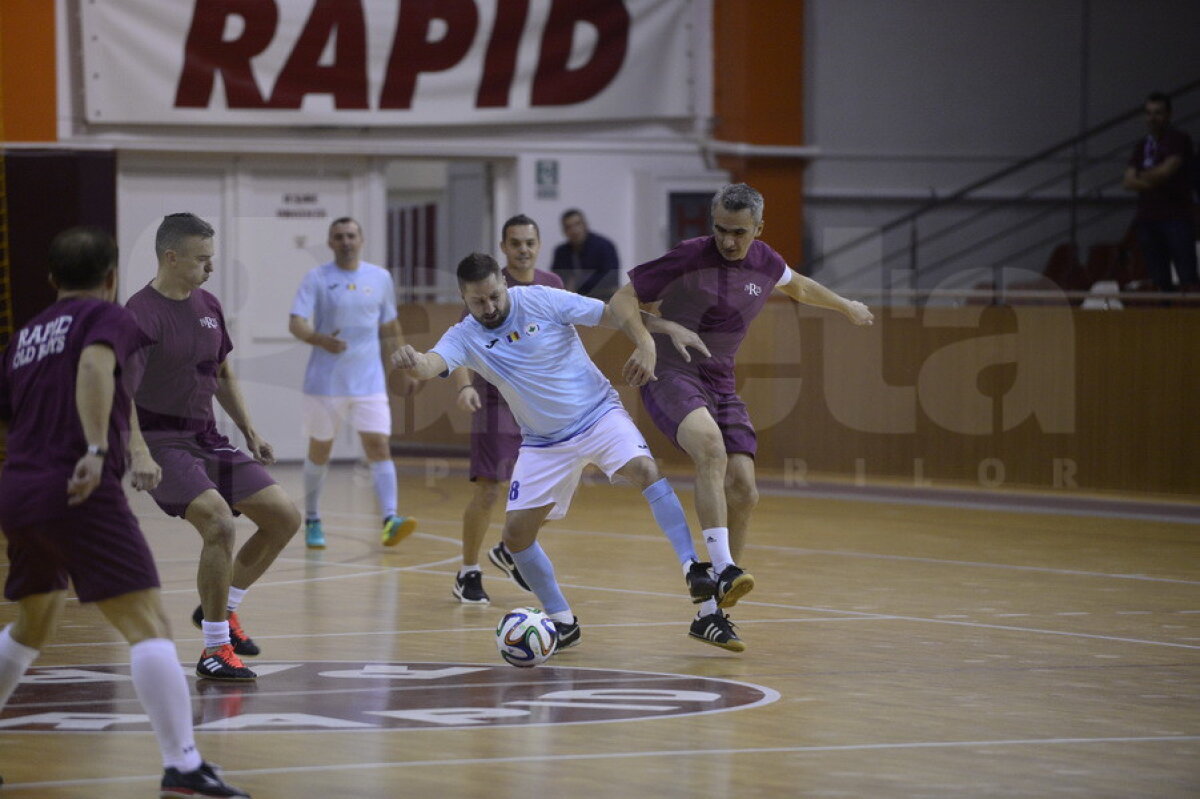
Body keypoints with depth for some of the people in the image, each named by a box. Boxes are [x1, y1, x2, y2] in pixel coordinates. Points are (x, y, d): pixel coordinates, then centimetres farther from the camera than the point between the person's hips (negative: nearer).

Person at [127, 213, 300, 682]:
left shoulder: (208, 306, 10)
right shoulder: (143, 314, -16)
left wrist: (249, 432, 18)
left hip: (207, 437, 8)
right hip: (162, 441, -8)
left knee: (284, 518, 2)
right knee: (219, 523, -27)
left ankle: (223, 608, 21)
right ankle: (215, 650, -15)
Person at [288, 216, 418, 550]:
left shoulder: (380, 278, 7)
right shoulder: (316, 279, -4)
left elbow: (390, 328, 18)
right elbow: (296, 323, -14)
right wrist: (320, 340, -34)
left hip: (369, 382, 2)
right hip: (325, 382, -2)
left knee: (379, 447, -12)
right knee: (320, 450, 9)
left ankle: (389, 520, -20)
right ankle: (312, 521, 24)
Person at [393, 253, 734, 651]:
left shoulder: (543, 300, -12)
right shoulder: (464, 337, -8)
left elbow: (616, 313, -8)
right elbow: (432, 364, -29)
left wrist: (646, 345, -25)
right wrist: (413, 362, -53)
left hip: (598, 413, -3)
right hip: (544, 443, 3)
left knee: (645, 469, -30)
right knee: (515, 533, -4)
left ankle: (693, 569, -27)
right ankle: (562, 621, 12)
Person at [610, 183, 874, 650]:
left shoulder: (765, 264, 5)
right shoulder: (689, 257, -12)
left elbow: (798, 286, 29)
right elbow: (622, 299, -8)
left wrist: (847, 307, 44)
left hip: (720, 384, 6)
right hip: (671, 375, -6)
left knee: (743, 492, -6)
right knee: (711, 445, -36)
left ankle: (711, 611, 4)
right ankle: (723, 569, -42)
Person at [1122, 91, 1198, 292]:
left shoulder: (1179, 140, 0)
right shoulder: (1141, 147, 17)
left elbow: (1167, 170, -13)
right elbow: (1129, 181, 7)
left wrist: (1143, 176, 3)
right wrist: (1150, 182, -10)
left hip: (1176, 217, -6)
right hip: (1147, 219, 6)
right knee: (1160, 281, 2)